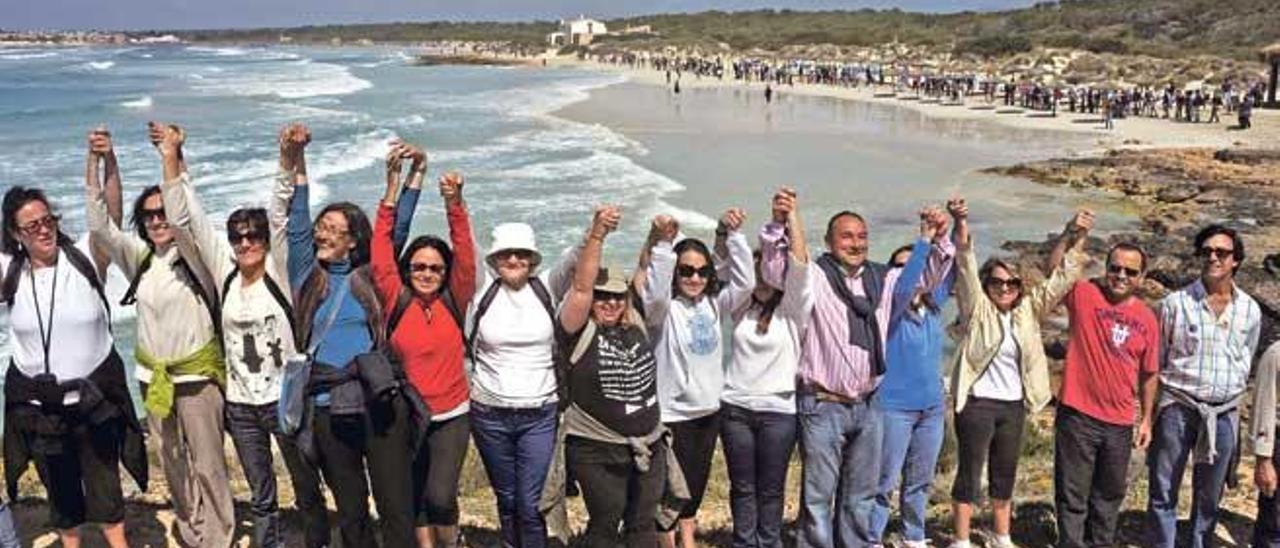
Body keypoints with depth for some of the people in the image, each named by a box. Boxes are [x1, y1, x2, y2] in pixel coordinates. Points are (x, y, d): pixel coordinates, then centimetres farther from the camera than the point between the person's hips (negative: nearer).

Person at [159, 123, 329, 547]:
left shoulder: (278, 271, -7)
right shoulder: (224, 273, 1)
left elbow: (281, 213, -19)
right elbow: (186, 219, -1)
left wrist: (288, 160, -32)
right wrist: (172, 160, -7)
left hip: (286, 399, -3)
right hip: (241, 404, 3)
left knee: (308, 490, 11)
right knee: (261, 498, 14)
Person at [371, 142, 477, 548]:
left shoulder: (454, 302, -4)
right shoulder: (396, 302, -4)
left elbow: (465, 255, -14)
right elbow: (381, 253, -10)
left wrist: (454, 205, -29)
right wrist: (394, 184, -17)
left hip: (451, 416, -1)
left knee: (439, 497, -13)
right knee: (415, 500, 12)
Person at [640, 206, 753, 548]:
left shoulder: (713, 304, 4)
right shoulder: (664, 309, -11)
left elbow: (744, 280, -7)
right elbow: (654, 292, -33)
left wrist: (732, 234, -18)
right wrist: (663, 244, -42)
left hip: (708, 411, 6)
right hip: (672, 414, -6)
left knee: (697, 483, 18)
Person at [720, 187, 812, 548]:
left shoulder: (792, 310, 0)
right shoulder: (740, 307, 7)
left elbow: (799, 265, -13)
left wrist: (792, 217, -21)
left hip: (778, 410, -2)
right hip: (736, 407, 2)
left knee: (771, 489, 6)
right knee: (742, 487, 9)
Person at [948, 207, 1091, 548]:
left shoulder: (1028, 309, 7)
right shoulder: (977, 308, -4)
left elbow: (1059, 279, 4)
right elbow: (966, 267, -17)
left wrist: (1074, 236, -7)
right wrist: (961, 224, -31)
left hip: (1014, 405, 5)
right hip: (977, 403, -5)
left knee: (1005, 476, 15)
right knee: (969, 474, 1)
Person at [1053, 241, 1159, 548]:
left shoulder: (1147, 319, 5)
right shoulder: (1084, 294, -4)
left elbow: (1149, 374, 12)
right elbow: (1053, 271, -19)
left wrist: (1146, 419, 13)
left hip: (1120, 422, 4)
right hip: (1078, 416, -4)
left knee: (1109, 495, 19)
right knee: (1072, 496, 4)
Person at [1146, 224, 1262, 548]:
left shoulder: (1250, 310, 3)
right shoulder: (1176, 303, -5)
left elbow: (1246, 362, 17)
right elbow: (1155, 361, 2)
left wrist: (1233, 400, 17)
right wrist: (1151, 410, 2)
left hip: (1224, 414, 3)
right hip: (1177, 409, -2)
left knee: (1209, 497, 13)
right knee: (1163, 493, 2)